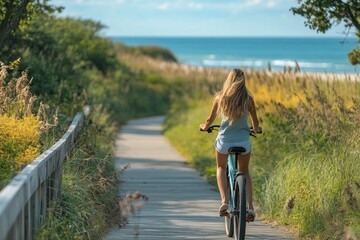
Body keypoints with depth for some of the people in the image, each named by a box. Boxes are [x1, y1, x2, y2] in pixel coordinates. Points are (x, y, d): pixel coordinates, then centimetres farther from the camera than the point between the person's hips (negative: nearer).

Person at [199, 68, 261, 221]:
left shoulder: (220, 98, -4)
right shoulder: (248, 99, -4)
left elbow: (210, 119, 7)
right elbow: (255, 122, 7)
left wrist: (204, 127, 29)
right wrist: (256, 129, 30)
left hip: (224, 141, 0)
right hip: (243, 142, 0)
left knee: (221, 168, 26)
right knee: (244, 172, 24)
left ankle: (224, 201, 5)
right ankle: (250, 207, 10)